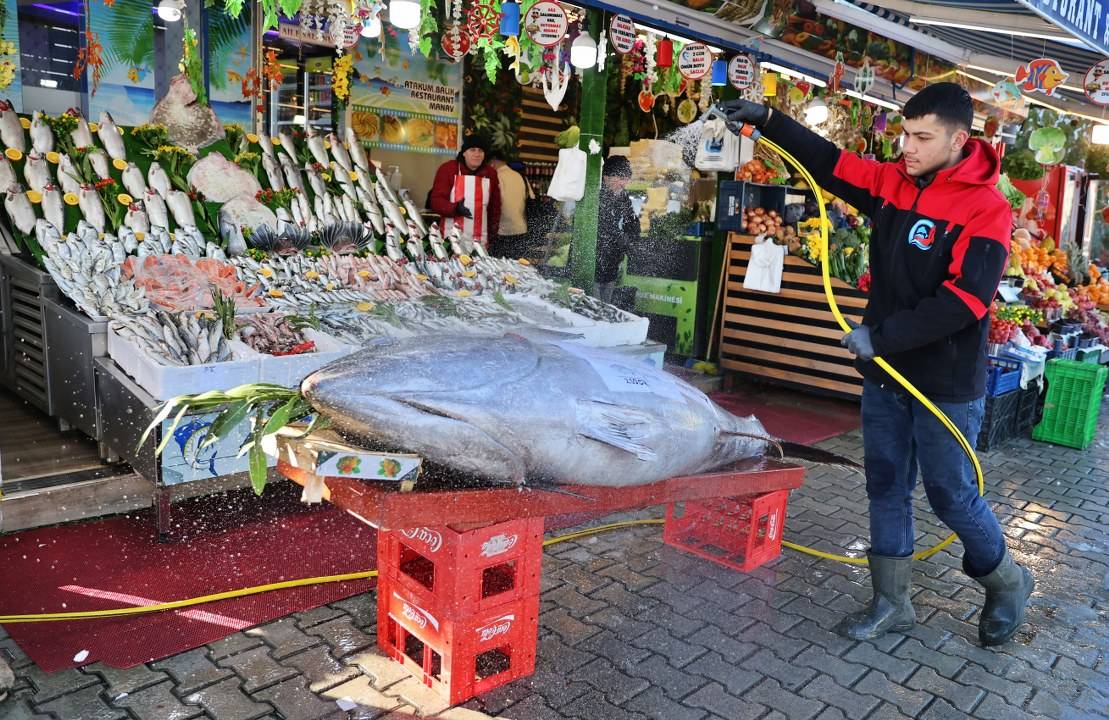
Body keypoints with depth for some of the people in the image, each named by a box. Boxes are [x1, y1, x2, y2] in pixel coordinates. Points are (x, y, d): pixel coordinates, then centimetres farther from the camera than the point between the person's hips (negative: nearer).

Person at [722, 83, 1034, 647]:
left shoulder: (985, 208, -16)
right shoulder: (893, 182, 3)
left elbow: (965, 300, -24)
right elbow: (831, 163, 12)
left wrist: (882, 334, -26)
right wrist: (768, 121, 7)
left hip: (946, 383, -6)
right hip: (885, 373, 6)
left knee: (951, 495, 7)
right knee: (886, 486, 12)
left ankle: (1006, 583, 35)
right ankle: (891, 602, 26)